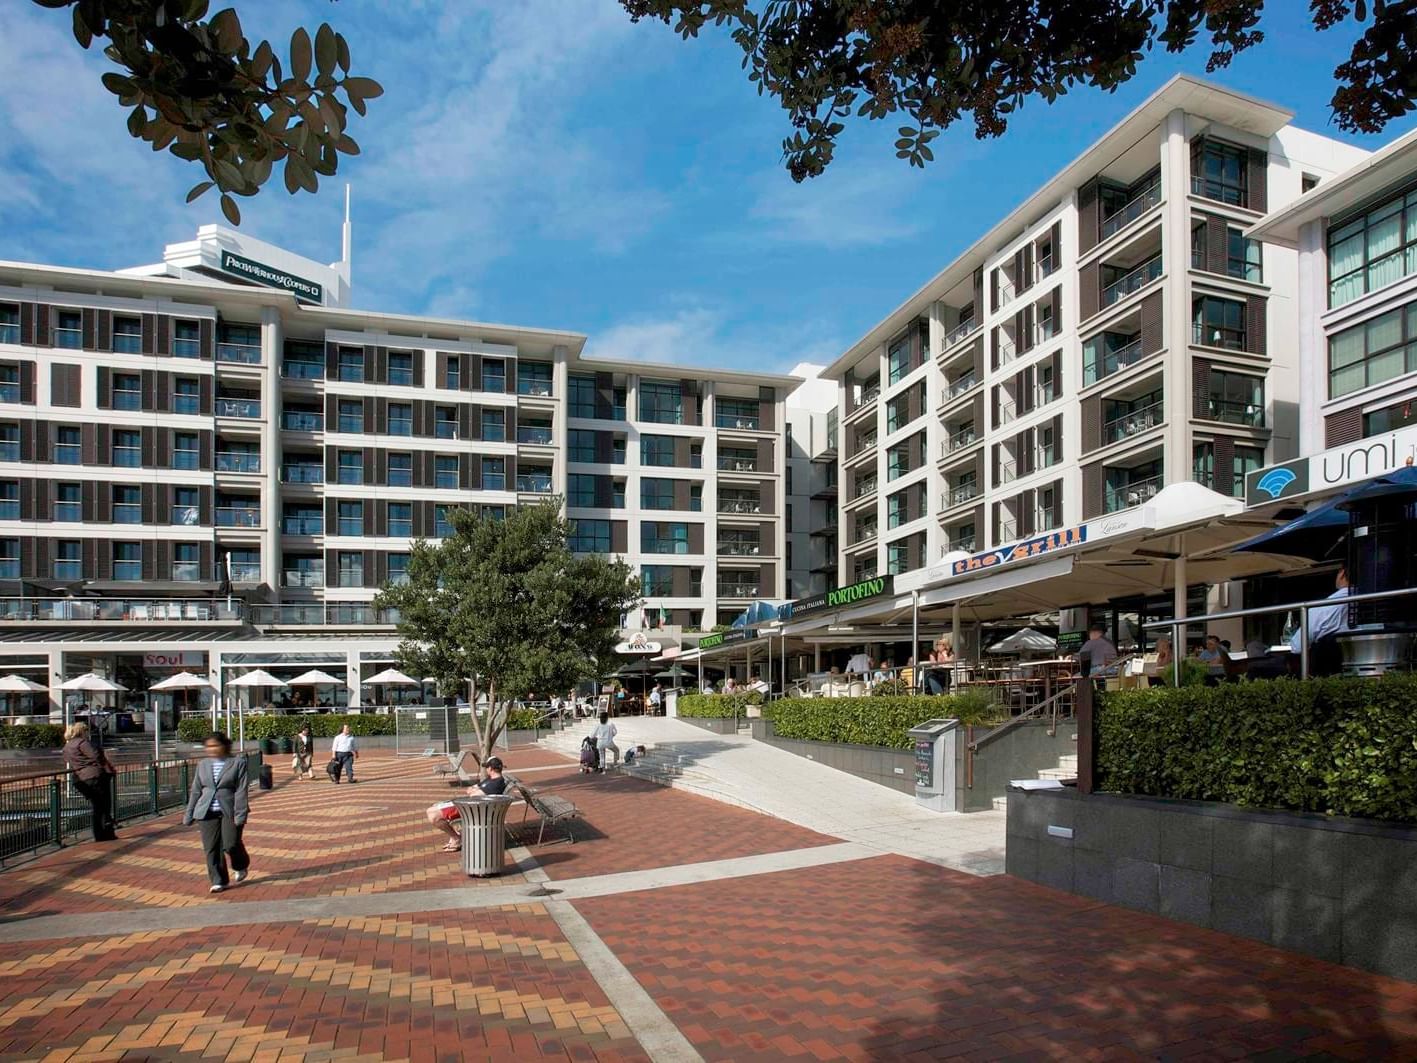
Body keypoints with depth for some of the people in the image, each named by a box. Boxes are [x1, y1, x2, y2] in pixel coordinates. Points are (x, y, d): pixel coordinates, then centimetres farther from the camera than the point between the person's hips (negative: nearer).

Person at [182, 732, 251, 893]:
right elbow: (195, 791, 15)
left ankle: (241, 867, 24)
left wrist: (240, 814, -14)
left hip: (230, 811, -4)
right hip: (207, 813, 4)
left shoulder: (238, 763, -3)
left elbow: (241, 790, -7)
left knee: (231, 845, -7)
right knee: (212, 849, 1)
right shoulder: (202, 765, 11)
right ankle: (219, 881, 12)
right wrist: (189, 815, 12)